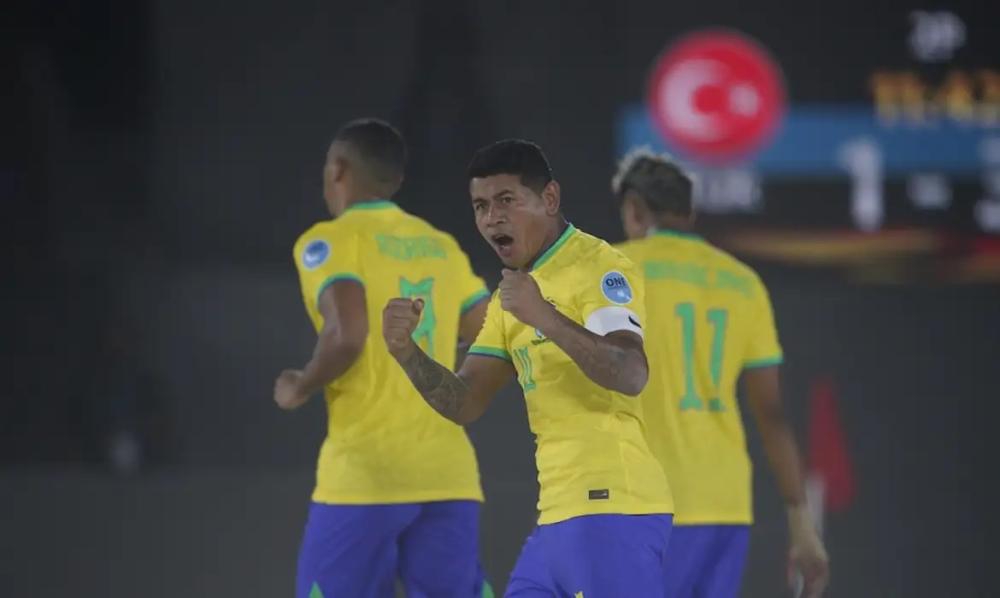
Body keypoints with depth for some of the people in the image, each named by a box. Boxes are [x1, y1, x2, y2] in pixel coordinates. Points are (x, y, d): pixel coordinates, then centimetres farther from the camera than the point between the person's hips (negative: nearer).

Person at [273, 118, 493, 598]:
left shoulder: (329, 242, -3)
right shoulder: (442, 247, 14)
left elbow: (347, 336, -19)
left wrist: (300, 389, -2)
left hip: (365, 471, -5)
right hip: (448, 474, 5)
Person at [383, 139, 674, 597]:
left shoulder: (599, 270, -9)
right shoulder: (514, 292, 19)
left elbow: (631, 376, -25)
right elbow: (464, 403, 15)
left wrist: (546, 318, -36)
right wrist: (405, 351, -3)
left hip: (610, 509, -9)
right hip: (558, 517, 9)